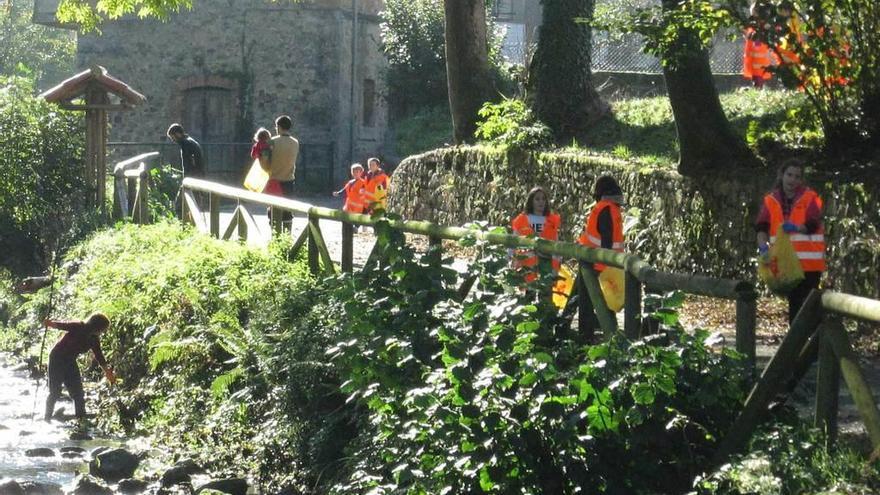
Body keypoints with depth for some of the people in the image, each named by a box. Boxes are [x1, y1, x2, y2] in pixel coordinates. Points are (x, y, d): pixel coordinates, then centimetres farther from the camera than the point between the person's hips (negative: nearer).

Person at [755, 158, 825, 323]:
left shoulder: (810, 198, -2)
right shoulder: (771, 200, 6)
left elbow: (813, 224, -12)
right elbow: (761, 228, -2)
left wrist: (795, 228, -32)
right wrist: (763, 246, -21)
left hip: (809, 262, -4)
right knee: (793, 302, 12)